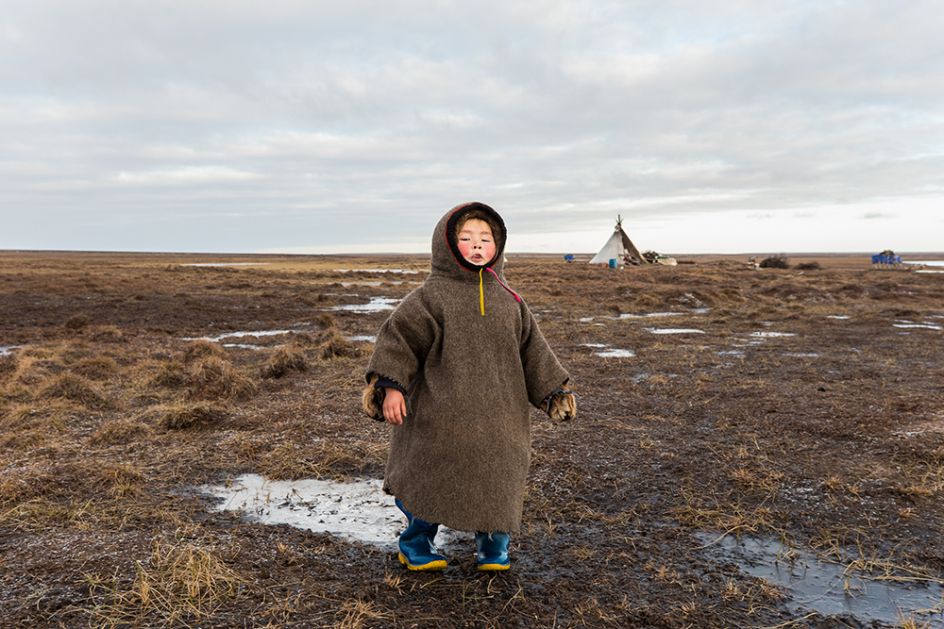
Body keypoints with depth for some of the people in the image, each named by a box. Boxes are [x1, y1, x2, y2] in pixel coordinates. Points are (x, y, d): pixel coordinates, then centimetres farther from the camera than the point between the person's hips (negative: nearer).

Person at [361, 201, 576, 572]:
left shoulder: (507, 300, 9)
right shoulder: (432, 296, -6)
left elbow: (532, 349, 14)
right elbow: (399, 337, -8)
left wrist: (554, 390, 12)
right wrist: (390, 386, -17)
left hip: (497, 418, 4)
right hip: (440, 416, -4)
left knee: (498, 479, 11)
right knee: (432, 481, 8)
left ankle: (493, 548, 33)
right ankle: (415, 545, 30)